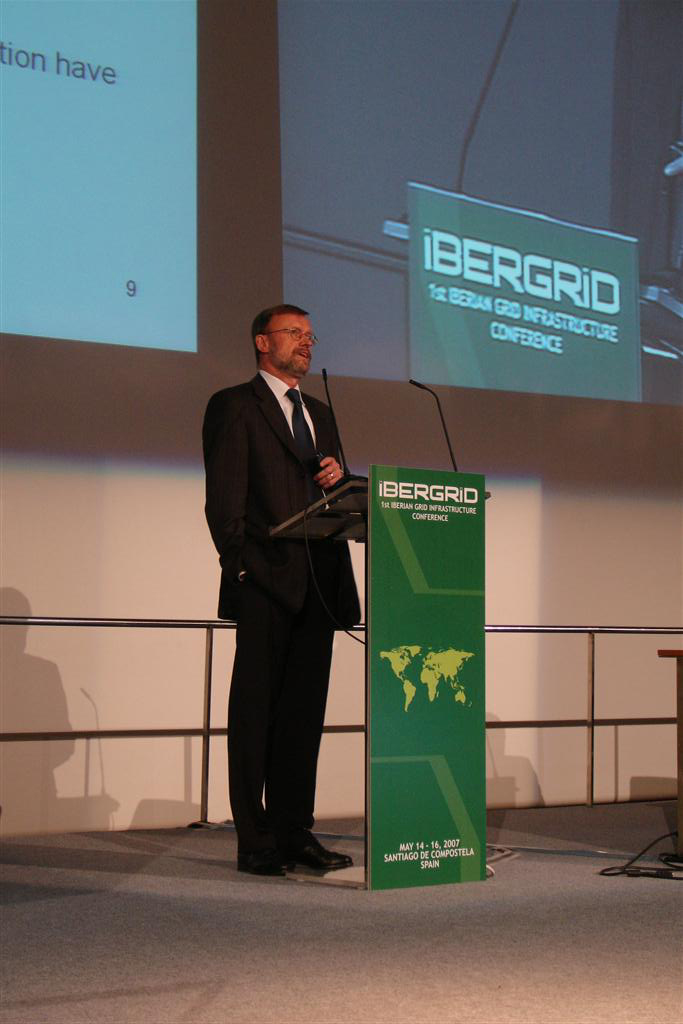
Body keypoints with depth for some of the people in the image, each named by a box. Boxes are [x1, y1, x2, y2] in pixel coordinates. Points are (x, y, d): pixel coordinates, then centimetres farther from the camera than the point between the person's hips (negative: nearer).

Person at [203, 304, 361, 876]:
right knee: (255, 714, -2)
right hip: (267, 583, -7)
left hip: (318, 585, 7)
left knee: (305, 712, 7)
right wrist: (241, 566, -15)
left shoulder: (319, 414, 23)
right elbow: (223, 499, -6)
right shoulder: (235, 406, 2)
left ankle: (296, 834, 12)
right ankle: (256, 843, 0)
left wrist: (338, 477, 2)